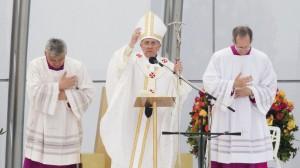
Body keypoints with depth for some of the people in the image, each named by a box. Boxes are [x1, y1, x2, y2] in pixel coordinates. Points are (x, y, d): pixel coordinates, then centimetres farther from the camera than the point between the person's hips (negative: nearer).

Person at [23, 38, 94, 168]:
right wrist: (59, 86, -13)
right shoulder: (35, 65, -3)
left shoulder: (77, 67, 0)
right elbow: (34, 93, -15)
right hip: (41, 131, 0)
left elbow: (88, 94, -3)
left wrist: (66, 95, -14)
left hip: (67, 132, 1)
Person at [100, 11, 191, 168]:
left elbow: (176, 96, 2)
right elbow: (118, 66, -20)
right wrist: (131, 44, -35)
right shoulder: (132, 61, 3)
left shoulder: (168, 66, 8)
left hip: (158, 125, 2)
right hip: (133, 124, -2)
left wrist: (178, 75, -15)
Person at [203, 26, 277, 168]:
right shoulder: (219, 57, 1)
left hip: (253, 123, 1)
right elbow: (209, 83, -8)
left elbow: (270, 88, 3)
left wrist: (251, 92, -14)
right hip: (225, 122, 0)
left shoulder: (262, 59, 4)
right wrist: (232, 85, -21)